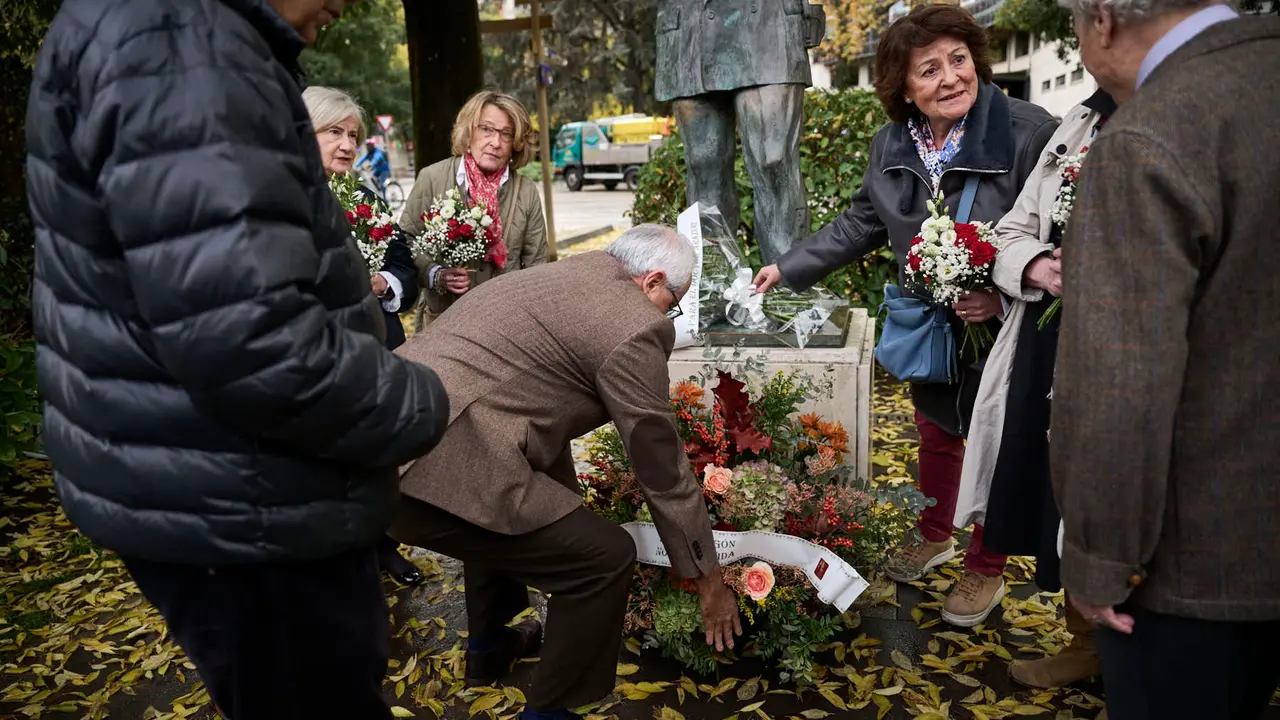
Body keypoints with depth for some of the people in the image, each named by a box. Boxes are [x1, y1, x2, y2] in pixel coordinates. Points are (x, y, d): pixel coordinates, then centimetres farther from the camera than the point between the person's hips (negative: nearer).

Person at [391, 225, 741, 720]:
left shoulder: (558, 278, 24)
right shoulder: (634, 326, -4)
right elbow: (663, 470, 2)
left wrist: (569, 503, 42)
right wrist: (710, 582, 14)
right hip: (435, 468, -10)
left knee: (506, 510, 35)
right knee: (605, 557, 0)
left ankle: (489, 647, 50)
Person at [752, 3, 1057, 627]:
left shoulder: (1029, 133, -22)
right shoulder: (890, 146, -2)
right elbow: (861, 225, 9)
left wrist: (1005, 295, -30)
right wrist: (789, 266, 7)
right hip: (928, 329, 5)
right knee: (935, 434, 23)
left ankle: (986, 569, 34)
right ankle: (934, 535, 49)